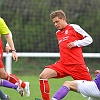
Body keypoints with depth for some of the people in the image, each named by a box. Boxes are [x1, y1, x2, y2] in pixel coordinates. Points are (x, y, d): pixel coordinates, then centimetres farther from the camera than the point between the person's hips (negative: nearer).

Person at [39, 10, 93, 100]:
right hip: (63, 64, 5)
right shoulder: (58, 33, 21)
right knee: (43, 76, -14)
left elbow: (89, 39, 0)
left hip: (77, 64, -5)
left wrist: (75, 43, -12)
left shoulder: (74, 27, 2)